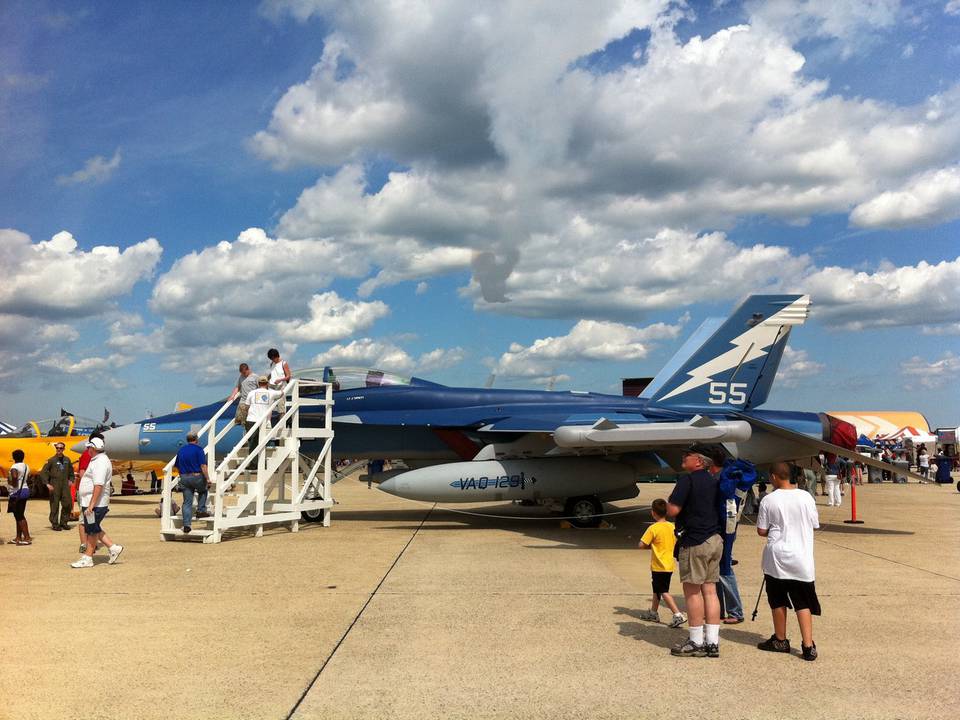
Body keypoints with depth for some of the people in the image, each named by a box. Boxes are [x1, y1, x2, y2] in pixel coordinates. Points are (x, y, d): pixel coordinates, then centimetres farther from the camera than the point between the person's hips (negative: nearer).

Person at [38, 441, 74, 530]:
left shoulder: (67, 460, 11)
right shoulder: (52, 460, -2)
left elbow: (71, 471, 26)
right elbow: (43, 472, -4)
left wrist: (71, 480, 14)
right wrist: (47, 484, -12)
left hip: (65, 485, 4)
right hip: (55, 485, -4)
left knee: (68, 504, 1)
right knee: (55, 505, 0)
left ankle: (64, 522, 14)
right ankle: (55, 524, 8)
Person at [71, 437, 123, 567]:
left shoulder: (100, 462, -19)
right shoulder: (97, 460, 17)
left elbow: (99, 485, -26)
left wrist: (91, 505, -28)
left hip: (95, 504, -11)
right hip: (89, 502, 11)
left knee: (92, 531, -1)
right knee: (94, 530, 15)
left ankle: (87, 558, 7)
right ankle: (113, 548, 17)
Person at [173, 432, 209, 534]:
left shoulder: (181, 450, 12)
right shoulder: (198, 449, -7)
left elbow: (176, 466, 16)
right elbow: (203, 466, -14)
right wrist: (208, 478, -12)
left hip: (184, 478, 5)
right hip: (197, 476, -4)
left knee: (187, 502, 6)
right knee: (203, 491, 26)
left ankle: (186, 525, 1)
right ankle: (201, 510, 14)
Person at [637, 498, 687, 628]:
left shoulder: (653, 528, -18)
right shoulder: (672, 527, 2)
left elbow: (642, 545, -18)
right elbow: (676, 543, 12)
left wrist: (650, 546, 2)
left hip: (659, 566, -8)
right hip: (670, 565, 8)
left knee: (664, 592, -3)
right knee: (657, 589, 21)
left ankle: (678, 615, -12)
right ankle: (653, 612, 33)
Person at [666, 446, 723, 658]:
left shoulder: (687, 479, -12)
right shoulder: (714, 482, 15)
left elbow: (672, 510, -17)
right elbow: (720, 510, 22)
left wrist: (669, 503, 3)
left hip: (695, 541, -8)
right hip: (715, 539, 8)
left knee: (692, 590, -1)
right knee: (709, 590, 9)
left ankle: (696, 642, 2)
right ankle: (712, 642, 10)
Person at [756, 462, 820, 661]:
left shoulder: (769, 500, -9)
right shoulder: (805, 497, -2)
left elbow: (761, 531, -5)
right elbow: (814, 525, 7)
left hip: (777, 557, -1)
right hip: (801, 557, 2)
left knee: (778, 600, 13)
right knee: (803, 602, 6)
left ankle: (780, 640, 25)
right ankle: (808, 646, -1)